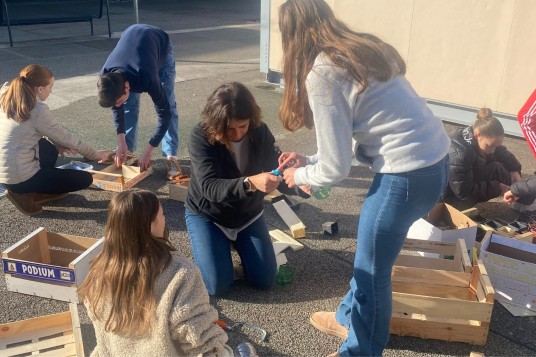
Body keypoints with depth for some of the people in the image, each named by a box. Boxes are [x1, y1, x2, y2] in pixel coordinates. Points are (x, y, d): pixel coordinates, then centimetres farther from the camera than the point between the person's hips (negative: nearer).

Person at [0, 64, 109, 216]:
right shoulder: (38, 110, -18)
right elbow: (65, 137, -7)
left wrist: (58, 144, 6)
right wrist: (94, 154, 6)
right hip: (20, 178, -9)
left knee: (50, 146, 28)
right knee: (85, 179, 0)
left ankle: (39, 190, 15)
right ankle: (26, 195, 0)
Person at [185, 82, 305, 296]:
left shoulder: (260, 132, -16)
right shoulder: (201, 136, -27)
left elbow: (277, 171, -16)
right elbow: (209, 187, -36)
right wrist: (250, 183, -54)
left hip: (248, 214, 3)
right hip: (206, 215, -3)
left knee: (264, 280, -1)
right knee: (217, 286, -12)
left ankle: (238, 243, 27)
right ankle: (207, 243, 19)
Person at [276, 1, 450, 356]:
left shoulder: (321, 74, -13)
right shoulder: (359, 51, 13)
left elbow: (336, 169, -10)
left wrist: (299, 175, 9)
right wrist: (310, 160, 19)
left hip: (409, 172, -9)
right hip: (432, 158, 9)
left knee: (371, 269, 11)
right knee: (371, 253, 25)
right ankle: (351, 317, 47)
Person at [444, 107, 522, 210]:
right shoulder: (458, 153, -33)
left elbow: (504, 153, 11)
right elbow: (463, 192, -29)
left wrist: (515, 169, -8)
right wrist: (497, 188, -22)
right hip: (453, 198, -9)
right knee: (496, 169, -18)